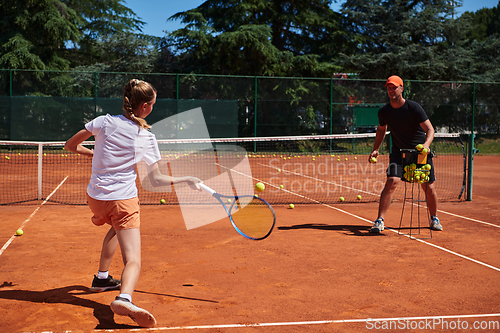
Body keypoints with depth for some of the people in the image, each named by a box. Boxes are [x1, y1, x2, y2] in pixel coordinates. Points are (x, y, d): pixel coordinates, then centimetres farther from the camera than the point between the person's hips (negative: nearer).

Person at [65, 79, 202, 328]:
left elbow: (70, 146, 8)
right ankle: (124, 298, -41)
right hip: (123, 200, -4)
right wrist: (187, 179, 11)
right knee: (133, 261, -10)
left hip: (95, 196, 5)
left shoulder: (104, 122, -1)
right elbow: (156, 180, 0)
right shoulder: (147, 138, -4)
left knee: (117, 228, 36)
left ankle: (102, 277, 40)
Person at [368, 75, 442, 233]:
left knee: (429, 187, 1)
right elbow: (381, 130, 14)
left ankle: (434, 219, 26)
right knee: (391, 182, -19)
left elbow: (430, 129, -17)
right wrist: (375, 149, 4)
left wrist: (426, 144, -36)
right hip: (399, 152, 1)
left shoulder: (414, 107, -16)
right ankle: (379, 221, -14)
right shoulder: (384, 111, -5)